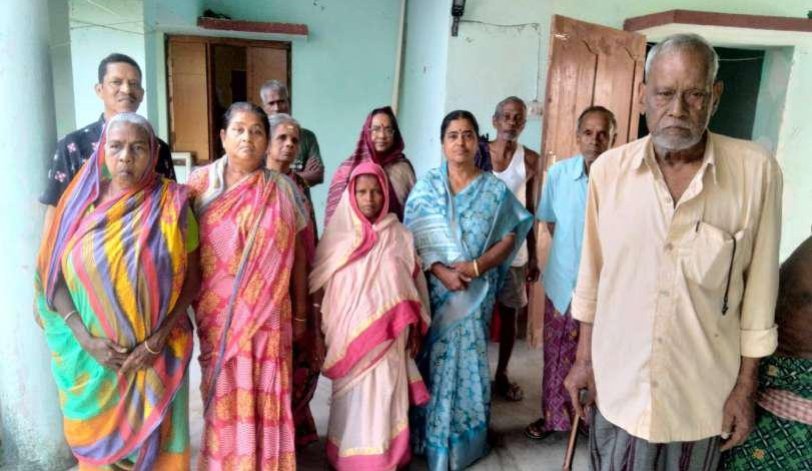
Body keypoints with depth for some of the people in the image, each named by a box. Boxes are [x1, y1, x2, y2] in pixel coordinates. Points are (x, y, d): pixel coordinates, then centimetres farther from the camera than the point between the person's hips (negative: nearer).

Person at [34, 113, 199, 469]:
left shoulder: (171, 204, -6)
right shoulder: (80, 199, -1)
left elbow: (192, 276, -4)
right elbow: (53, 276, 1)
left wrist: (159, 337, -13)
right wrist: (85, 338, -11)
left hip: (155, 353, -1)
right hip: (91, 355, 2)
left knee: (154, 442, 10)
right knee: (99, 442, 17)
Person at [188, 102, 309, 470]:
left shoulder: (283, 190, 2)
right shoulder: (201, 184, 0)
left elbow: (297, 255, 5)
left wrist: (300, 312, 6)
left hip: (269, 312, 0)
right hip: (218, 311, 0)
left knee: (265, 395, 7)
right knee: (225, 394, 9)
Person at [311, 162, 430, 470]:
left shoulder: (399, 237, 1)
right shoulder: (337, 236, -1)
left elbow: (413, 286, 6)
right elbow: (318, 286, 2)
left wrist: (414, 332, 5)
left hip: (389, 337, 1)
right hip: (349, 335, -1)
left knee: (385, 396, 6)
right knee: (354, 398, 6)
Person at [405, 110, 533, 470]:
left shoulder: (495, 189, 2)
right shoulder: (426, 186, 2)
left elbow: (509, 239, 0)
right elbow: (412, 238, -3)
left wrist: (475, 267, -15)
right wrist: (441, 271, -16)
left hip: (475, 292, 0)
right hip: (433, 288, 0)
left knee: (467, 360, 5)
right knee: (432, 360, 6)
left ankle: (462, 441, 21)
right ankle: (426, 435, 22)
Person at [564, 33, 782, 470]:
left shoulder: (756, 170, -11)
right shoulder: (608, 169, -7)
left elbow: (759, 287, -5)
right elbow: (592, 272, 1)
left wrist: (746, 385, -1)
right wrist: (583, 357, 5)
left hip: (702, 391, -1)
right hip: (617, 383, 1)